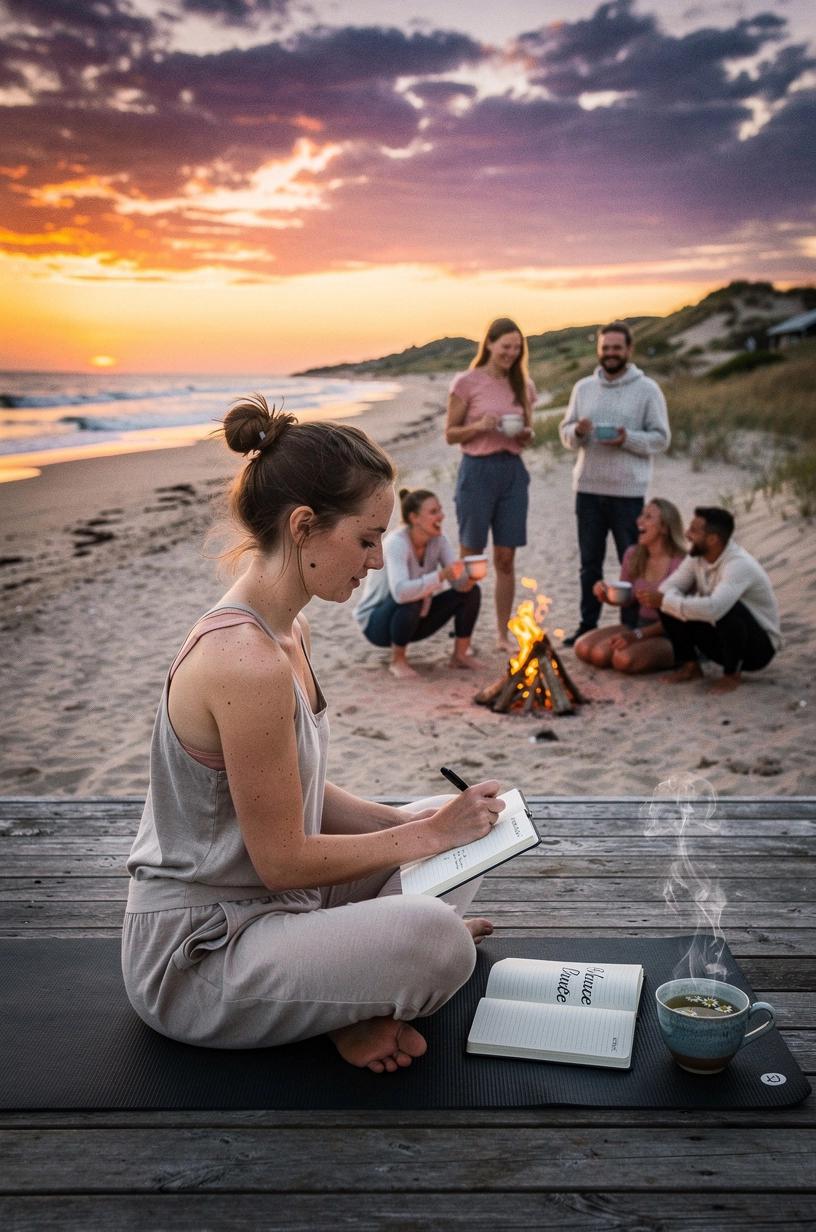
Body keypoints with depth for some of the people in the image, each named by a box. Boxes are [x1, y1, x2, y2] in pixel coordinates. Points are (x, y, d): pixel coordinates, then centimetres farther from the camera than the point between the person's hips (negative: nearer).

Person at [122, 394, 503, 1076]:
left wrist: (416, 820, -2)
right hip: (194, 960, -10)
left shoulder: (285, 631, 2)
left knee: (456, 829, 16)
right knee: (436, 941, -31)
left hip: (252, 909, 10)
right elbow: (283, 860, -22)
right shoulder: (246, 663, -29)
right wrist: (425, 835, -13)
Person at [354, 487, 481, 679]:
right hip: (377, 623, -7)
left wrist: (469, 575, -37)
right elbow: (400, 592, -44)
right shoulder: (396, 542, -28)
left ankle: (459, 654, 4)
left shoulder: (438, 540, -7)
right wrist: (441, 575, -51)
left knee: (471, 591, -6)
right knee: (411, 598, -39)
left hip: (416, 619, 7)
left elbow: (460, 581, -14)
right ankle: (397, 661, -16)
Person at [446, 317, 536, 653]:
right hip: (477, 470, -4)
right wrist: (480, 426, -18)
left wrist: (526, 434, -5)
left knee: (506, 558, 7)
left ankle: (503, 634, 16)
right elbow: (450, 435, -2)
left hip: (513, 471, 4)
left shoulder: (523, 385, 10)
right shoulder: (467, 382, -4)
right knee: (470, 557, 2)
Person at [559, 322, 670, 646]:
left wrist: (628, 439, -18)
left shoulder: (647, 390, 0)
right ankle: (588, 625, 19)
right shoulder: (583, 388, 11)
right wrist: (578, 432, -10)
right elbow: (565, 434, 12)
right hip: (588, 488, 4)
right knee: (590, 562, 10)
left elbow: (661, 438, -3)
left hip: (628, 490, -4)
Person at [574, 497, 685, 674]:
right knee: (584, 648, -13)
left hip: (669, 636, -6)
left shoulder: (680, 563, -20)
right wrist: (607, 595, -9)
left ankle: (674, 659, -2)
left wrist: (637, 635, -27)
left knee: (624, 659, -32)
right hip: (637, 625, 6)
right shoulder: (633, 555, 1)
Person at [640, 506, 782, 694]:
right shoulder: (698, 556, -6)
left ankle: (732, 673, -13)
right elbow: (669, 586, -7)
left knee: (728, 610, -38)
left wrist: (664, 601, -37)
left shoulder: (739, 564, -30)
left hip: (759, 646, -6)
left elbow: (713, 608, -44)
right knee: (668, 605, -10)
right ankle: (689, 665, 6)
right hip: (720, 638, 7)